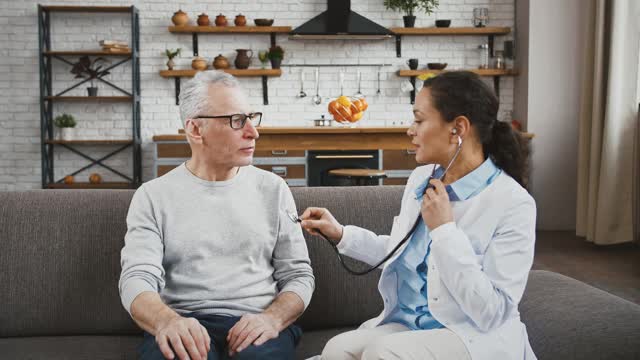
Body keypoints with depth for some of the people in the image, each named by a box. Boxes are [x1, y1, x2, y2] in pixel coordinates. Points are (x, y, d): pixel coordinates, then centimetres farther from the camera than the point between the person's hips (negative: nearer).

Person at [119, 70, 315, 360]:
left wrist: (272, 319, -14)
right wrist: (167, 321, -28)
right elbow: (136, 279, -5)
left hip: (255, 324, 2)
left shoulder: (272, 188, 11)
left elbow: (298, 274, 8)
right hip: (185, 326, -1)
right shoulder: (153, 196, 6)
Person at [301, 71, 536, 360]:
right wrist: (340, 234, 13)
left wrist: (444, 229, -22)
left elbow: (492, 313, -21)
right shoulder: (420, 178, 6)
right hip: (406, 323, 6)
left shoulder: (513, 204, -17)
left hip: (474, 335, -5)